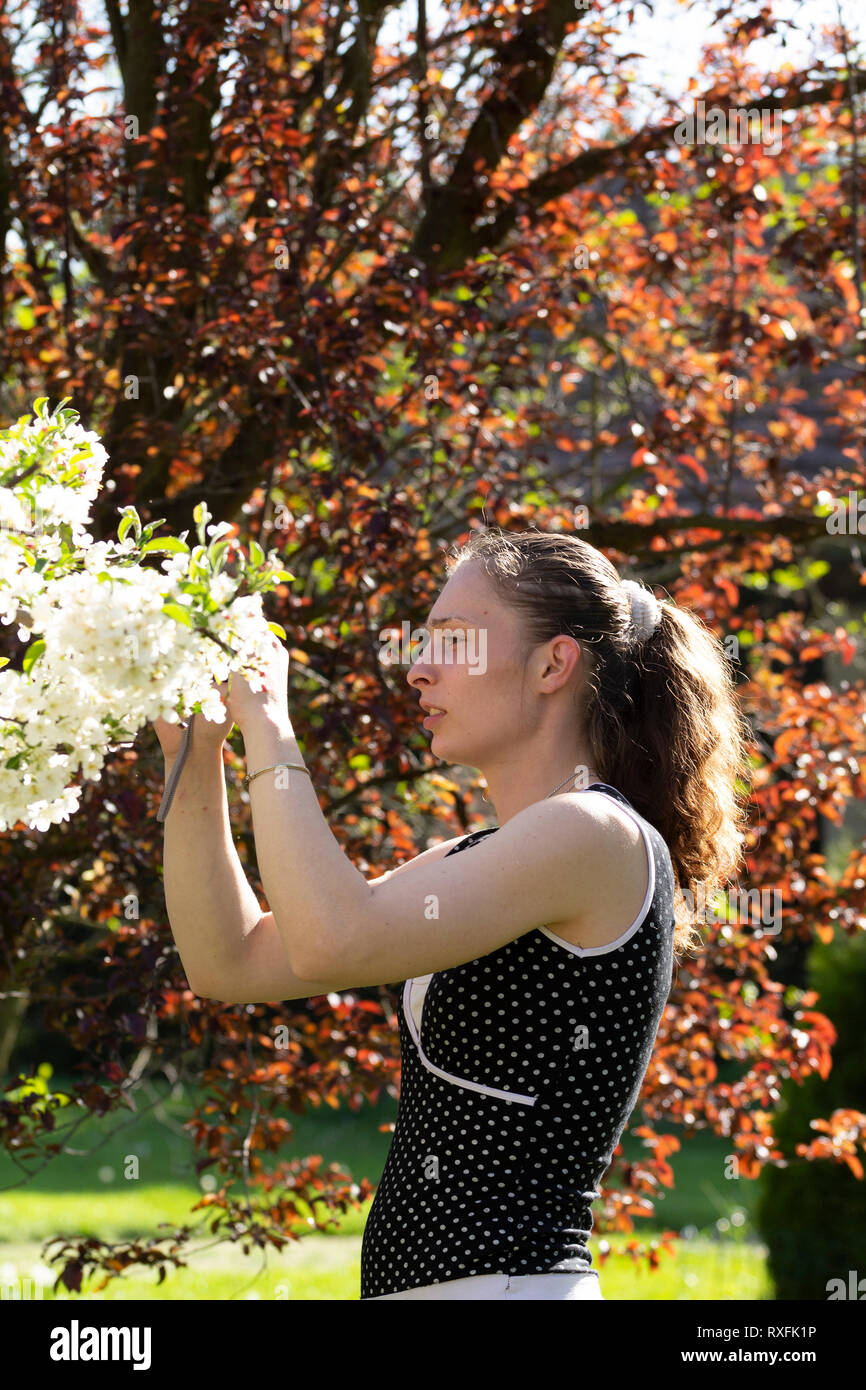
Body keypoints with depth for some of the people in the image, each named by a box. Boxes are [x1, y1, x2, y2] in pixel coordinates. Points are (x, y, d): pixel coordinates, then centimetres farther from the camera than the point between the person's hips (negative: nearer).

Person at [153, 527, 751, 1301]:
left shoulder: (598, 837, -11)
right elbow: (229, 962, 15)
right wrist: (195, 757, 6)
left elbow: (331, 942, -21)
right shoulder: (471, 862, 17)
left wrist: (267, 722, -11)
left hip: (505, 1276, -9)